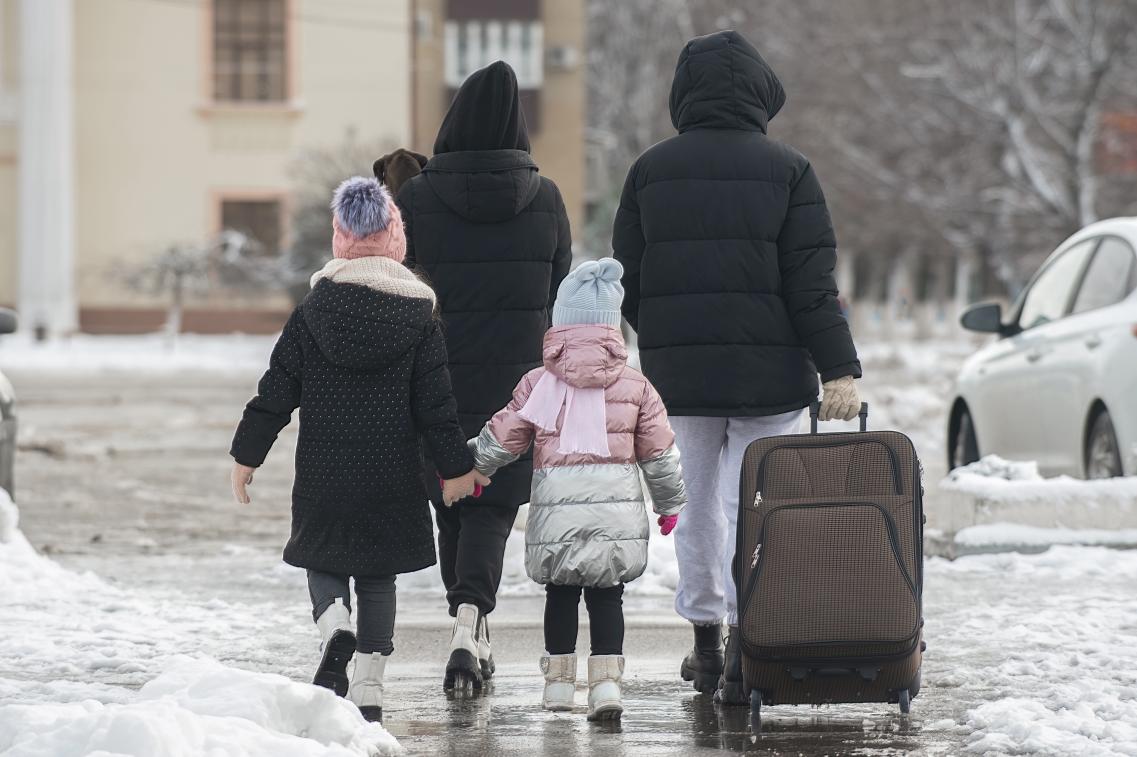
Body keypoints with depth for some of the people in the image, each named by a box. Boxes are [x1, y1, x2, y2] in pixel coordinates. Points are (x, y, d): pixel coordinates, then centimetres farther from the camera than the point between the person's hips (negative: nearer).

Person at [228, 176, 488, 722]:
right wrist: (456, 467, 8)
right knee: (377, 575, 11)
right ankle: (368, 692, 7)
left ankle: (335, 626, -16)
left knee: (323, 561, 15)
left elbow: (276, 394, -3)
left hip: (323, 475, -1)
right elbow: (435, 404, -2)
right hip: (392, 478, 1)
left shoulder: (311, 313, -4)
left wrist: (247, 454, 6)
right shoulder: (419, 317, -3)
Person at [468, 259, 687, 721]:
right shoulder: (635, 386, 5)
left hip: (557, 507, -1)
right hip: (618, 507, 1)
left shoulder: (538, 384, 1)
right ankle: (606, 679, -6)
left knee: (561, 594, 13)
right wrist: (670, 503, 24)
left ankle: (559, 678, 17)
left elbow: (502, 439, 8)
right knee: (606, 596, 4)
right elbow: (659, 452, 10)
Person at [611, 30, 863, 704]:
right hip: (770, 371, -3)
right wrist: (840, 368, -9)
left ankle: (706, 640, 20)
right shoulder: (787, 170, -4)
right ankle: (746, 644, -7)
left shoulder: (651, 170, 4)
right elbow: (811, 285, -10)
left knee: (697, 503, 15)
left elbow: (627, 281, 7)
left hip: (677, 371, 3)